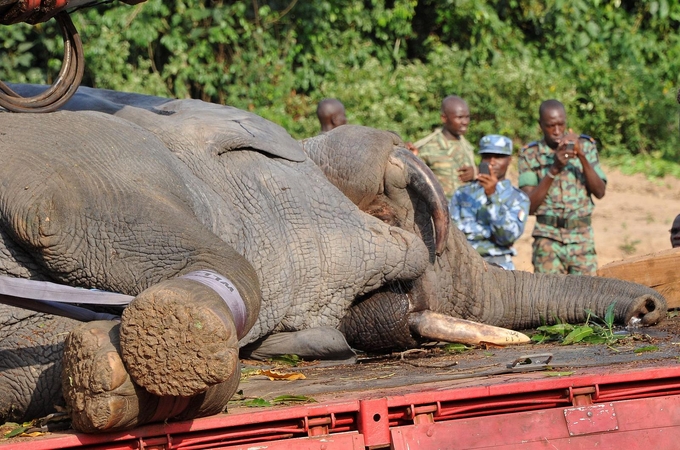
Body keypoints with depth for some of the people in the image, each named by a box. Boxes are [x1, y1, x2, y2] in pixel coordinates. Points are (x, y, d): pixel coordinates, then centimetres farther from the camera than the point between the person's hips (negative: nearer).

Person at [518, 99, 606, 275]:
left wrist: (582, 156, -14)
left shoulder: (585, 146, 7)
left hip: (582, 238, 2)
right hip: (548, 239, -1)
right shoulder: (530, 155, 2)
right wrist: (554, 169, -17)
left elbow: (600, 192, -2)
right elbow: (529, 206, -7)